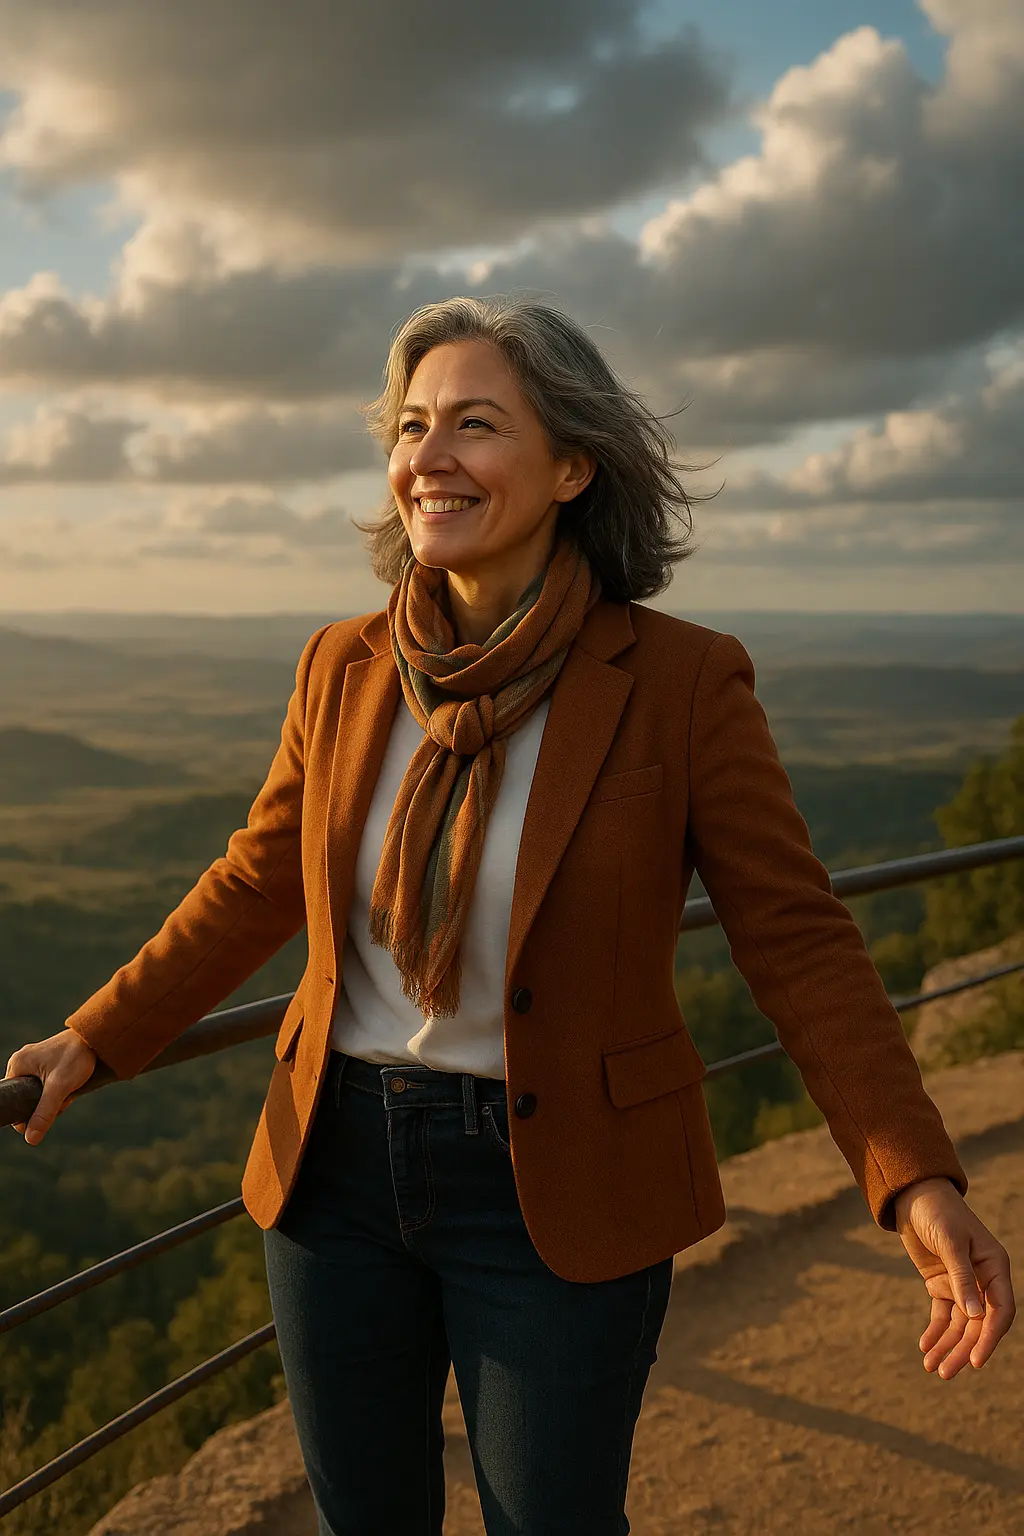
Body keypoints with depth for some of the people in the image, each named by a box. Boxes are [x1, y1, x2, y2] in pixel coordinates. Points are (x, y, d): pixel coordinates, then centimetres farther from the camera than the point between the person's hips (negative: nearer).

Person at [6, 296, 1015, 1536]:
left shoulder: (682, 680, -14)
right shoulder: (346, 668, -3)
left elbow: (795, 938, -12)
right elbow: (259, 884, 9)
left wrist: (919, 1184, -21)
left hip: (557, 1192, -3)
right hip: (341, 1159, 4)